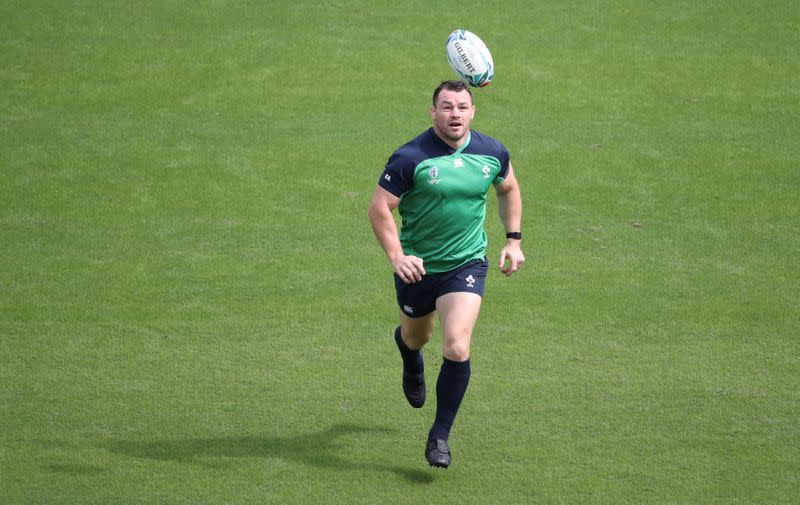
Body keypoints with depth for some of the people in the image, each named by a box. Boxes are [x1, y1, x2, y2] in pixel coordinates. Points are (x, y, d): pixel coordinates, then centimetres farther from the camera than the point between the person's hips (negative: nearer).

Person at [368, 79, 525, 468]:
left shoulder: (493, 153, -6)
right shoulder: (410, 157, -18)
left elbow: (508, 189, 16)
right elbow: (379, 207, -15)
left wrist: (513, 240, 12)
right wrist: (396, 256, -26)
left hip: (466, 264, 1)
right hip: (417, 267, 0)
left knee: (457, 349, -15)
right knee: (416, 337, 22)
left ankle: (440, 436, -2)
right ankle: (411, 364, 63)